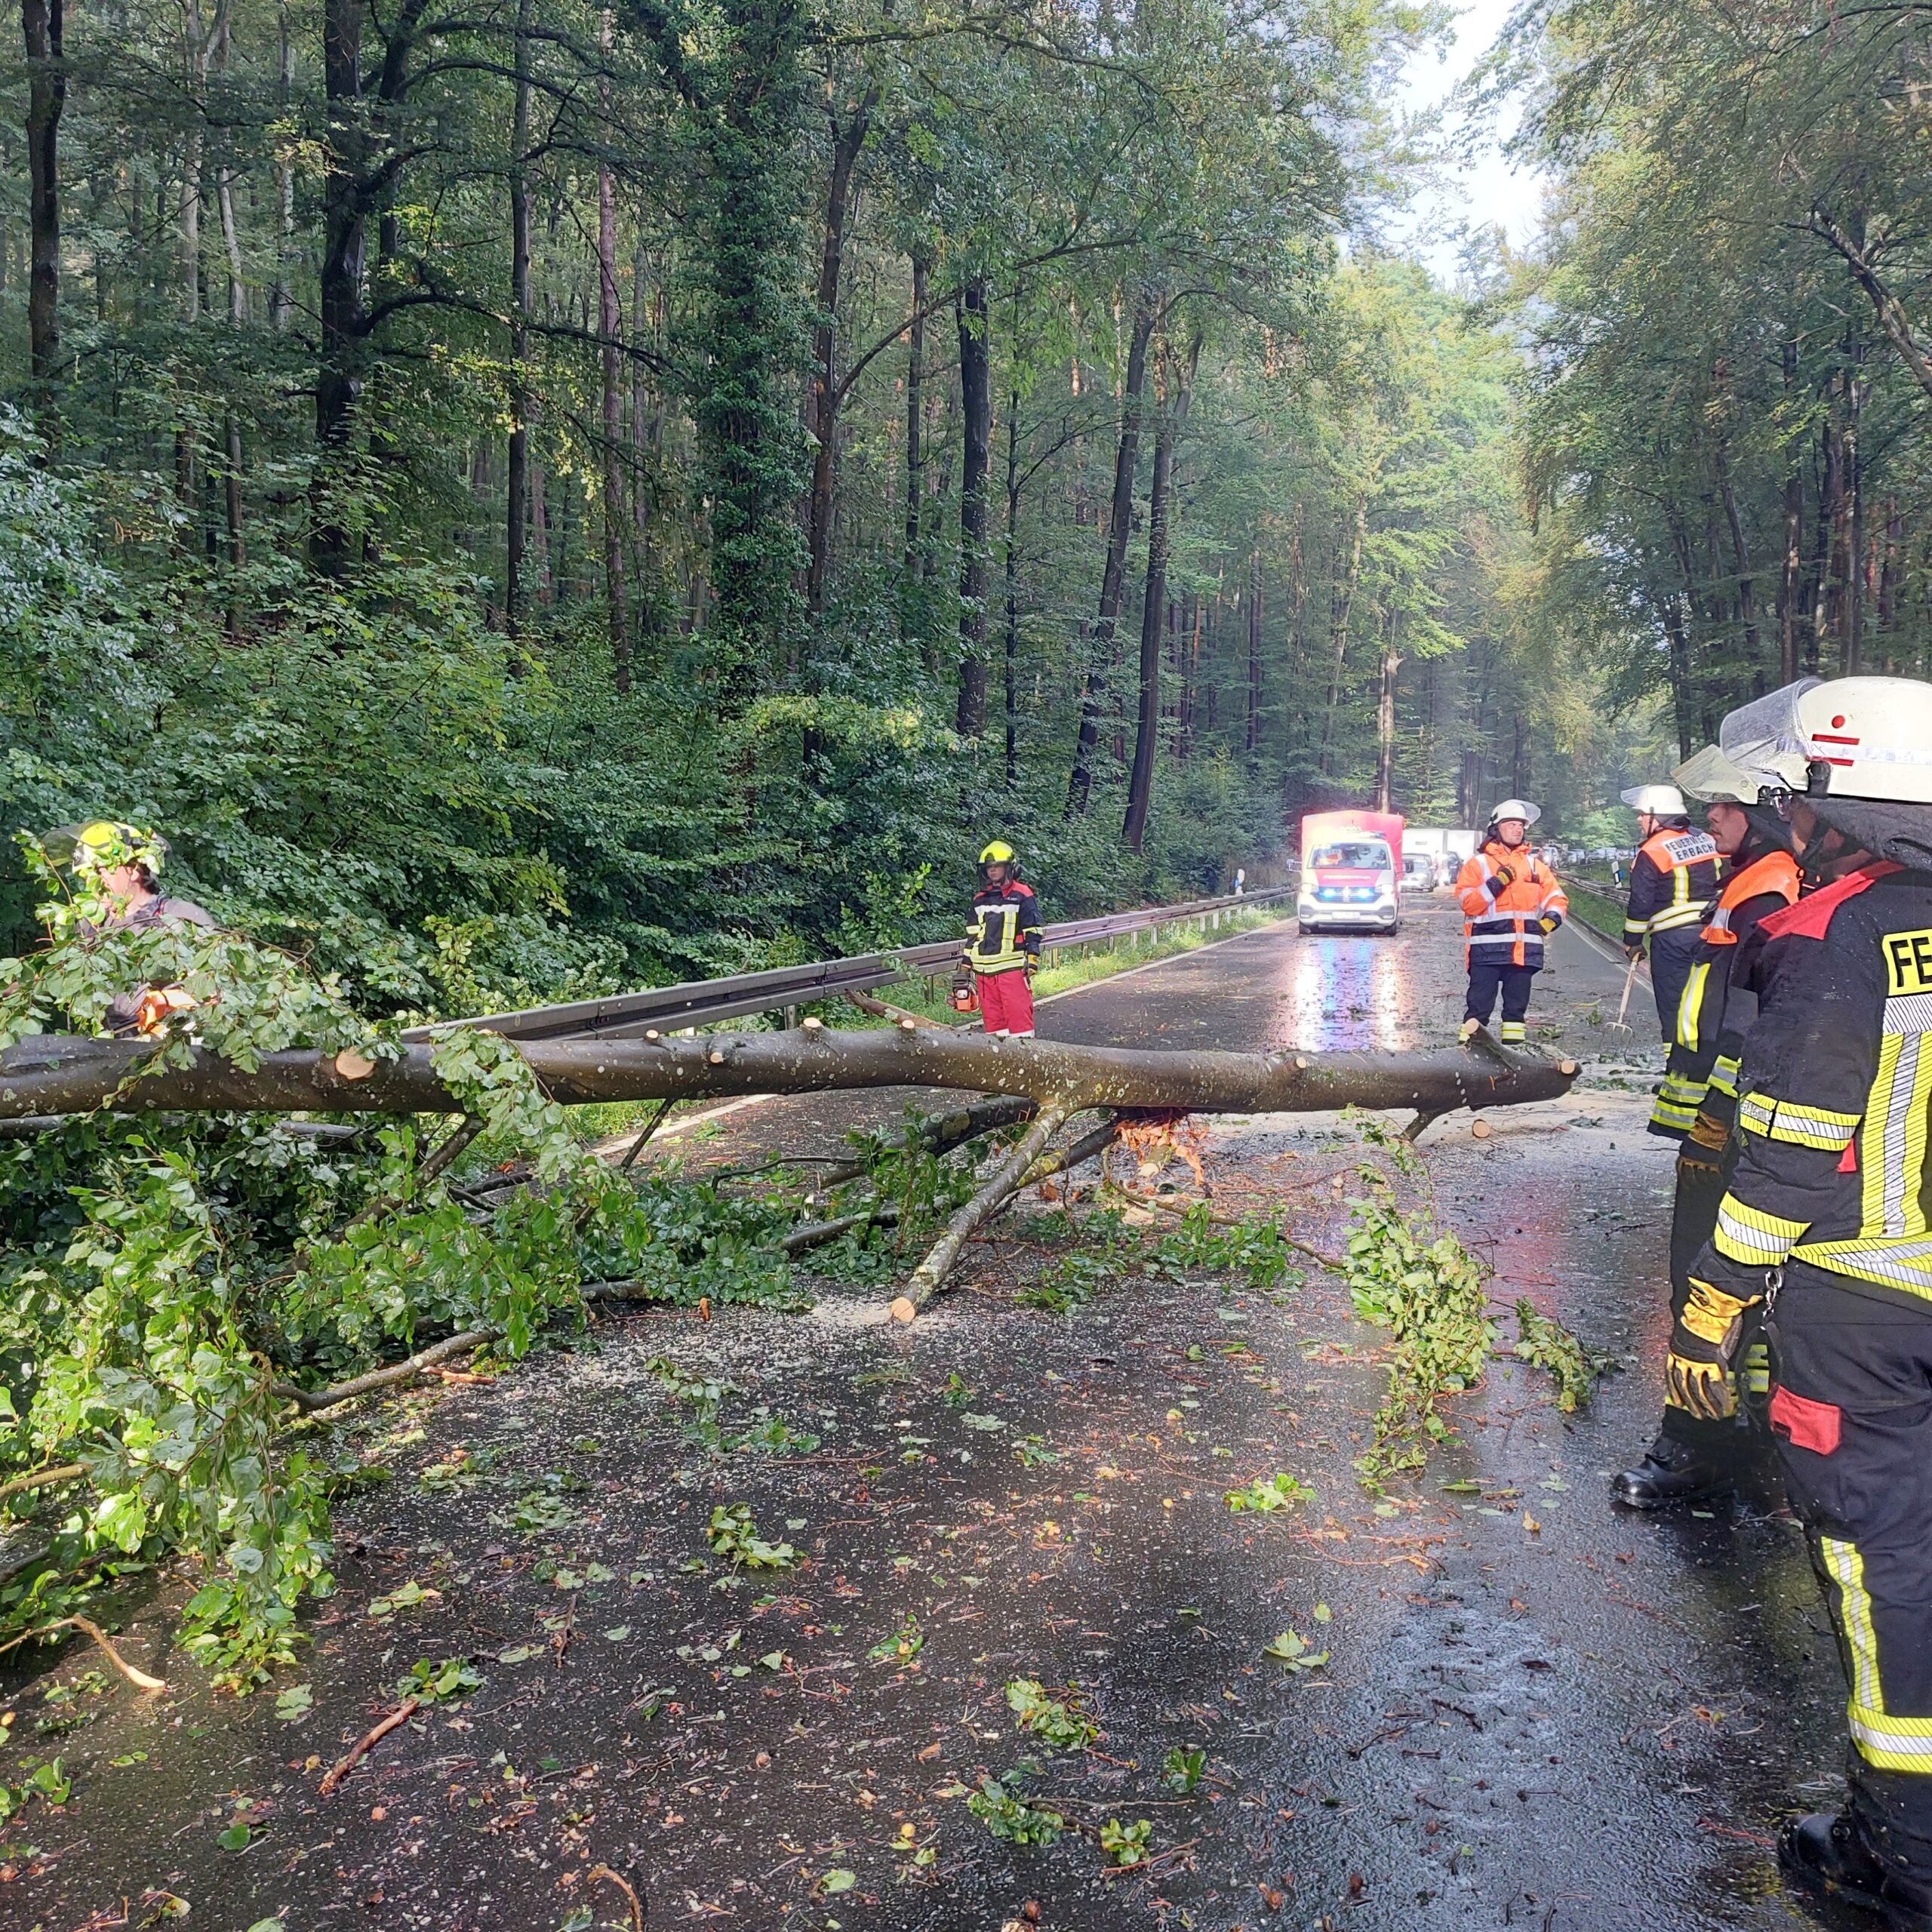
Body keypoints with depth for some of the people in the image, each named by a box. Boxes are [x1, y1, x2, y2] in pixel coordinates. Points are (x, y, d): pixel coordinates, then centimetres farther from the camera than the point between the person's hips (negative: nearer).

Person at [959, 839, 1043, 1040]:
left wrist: (1032, 959, -11)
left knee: (1019, 1012, -8)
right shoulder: (980, 899, 15)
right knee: (991, 1014, 8)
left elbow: (1032, 932, -4)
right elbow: (972, 934, 20)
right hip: (984, 969, 6)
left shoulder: (1022, 895, -2)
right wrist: (966, 963, 17)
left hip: (1013, 968, -6)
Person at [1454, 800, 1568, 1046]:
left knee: (1517, 1005, 11)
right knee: (1479, 1005, -7)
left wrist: (1551, 919, -6)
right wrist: (1496, 883, -18)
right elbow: (1468, 902, -9)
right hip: (1487, 948, -5)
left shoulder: (1534, 864, 16)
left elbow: (1556, 897, 14)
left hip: (1524, 949, 5)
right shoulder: (1477, 863, 2)